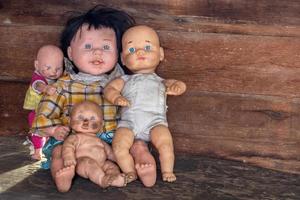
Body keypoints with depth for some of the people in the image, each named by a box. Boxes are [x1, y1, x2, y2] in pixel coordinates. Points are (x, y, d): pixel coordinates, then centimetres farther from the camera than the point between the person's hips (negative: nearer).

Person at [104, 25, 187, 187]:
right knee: (119, 145, -24)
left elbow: (180, 85, 17)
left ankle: (167, 171, -12)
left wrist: (176, 86, -8)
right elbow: (109, 88, 15)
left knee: (165, 142, -28)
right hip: (129, 120, 1)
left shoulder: (160, 81, 29)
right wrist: (116, 98, -8)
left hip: (155, 120, -1)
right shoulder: (125, 81, 30)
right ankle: (130, 172, -8)